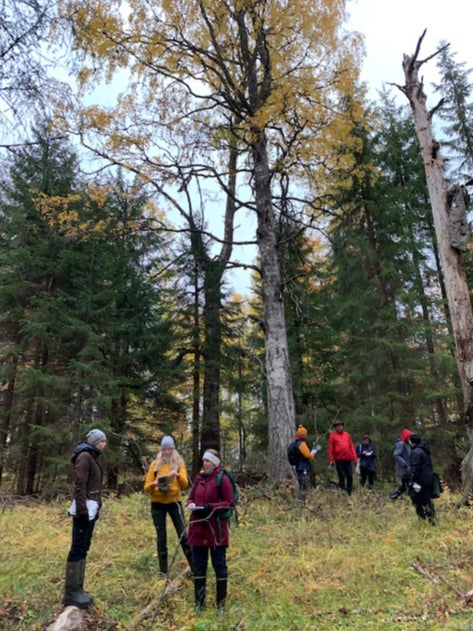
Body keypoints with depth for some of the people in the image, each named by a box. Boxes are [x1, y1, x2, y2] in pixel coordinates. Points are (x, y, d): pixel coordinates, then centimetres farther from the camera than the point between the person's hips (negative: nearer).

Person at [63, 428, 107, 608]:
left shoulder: (93, 457, 16)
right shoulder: (84, 456, -11)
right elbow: (79, 484, -18)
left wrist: (96, 509, 16)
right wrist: (82, 510, -22)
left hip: (91, 508, 10)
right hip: (85, 509, -10)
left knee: (84, 548, 13)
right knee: (78, 549, -3)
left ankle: (78, 588, 20)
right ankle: (71, 592, 4)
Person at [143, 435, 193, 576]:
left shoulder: (179, 463, 1)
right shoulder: (155, 464, 2)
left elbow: (185, 484, -10)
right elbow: (146, 488, 1)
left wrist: (178, 475, -30)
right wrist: (153, 484, -22)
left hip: (174, 502, -1)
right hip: (157, 503, 1)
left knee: (183, 535, -2)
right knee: (161, 537, 6)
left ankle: (194, 567, 7)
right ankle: (163, 571, 16)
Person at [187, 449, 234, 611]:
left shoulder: (222, 479, -10)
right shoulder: (199, 478, 8)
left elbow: (230, 503, -11)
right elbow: (191, 498, 17)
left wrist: (210, 507, -20)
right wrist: (191, 505, -6)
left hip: (216, 529, -5)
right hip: (198, 527, 6)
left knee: (219, 564, 8)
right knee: (198, 565, 13)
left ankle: (221, 601, 22)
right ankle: (199, 601, 26)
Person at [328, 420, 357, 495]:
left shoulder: (347, 435, 12)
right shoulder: (333, 436, 1)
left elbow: (351, 446, 12)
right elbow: (330, 448, -2)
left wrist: (355, 457, 7)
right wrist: (331, 460, -8)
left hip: (348, 459, 4)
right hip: (339, 459, -4)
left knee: (350, 475, 5)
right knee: (341, 476, -2)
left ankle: (349, 492, 15)